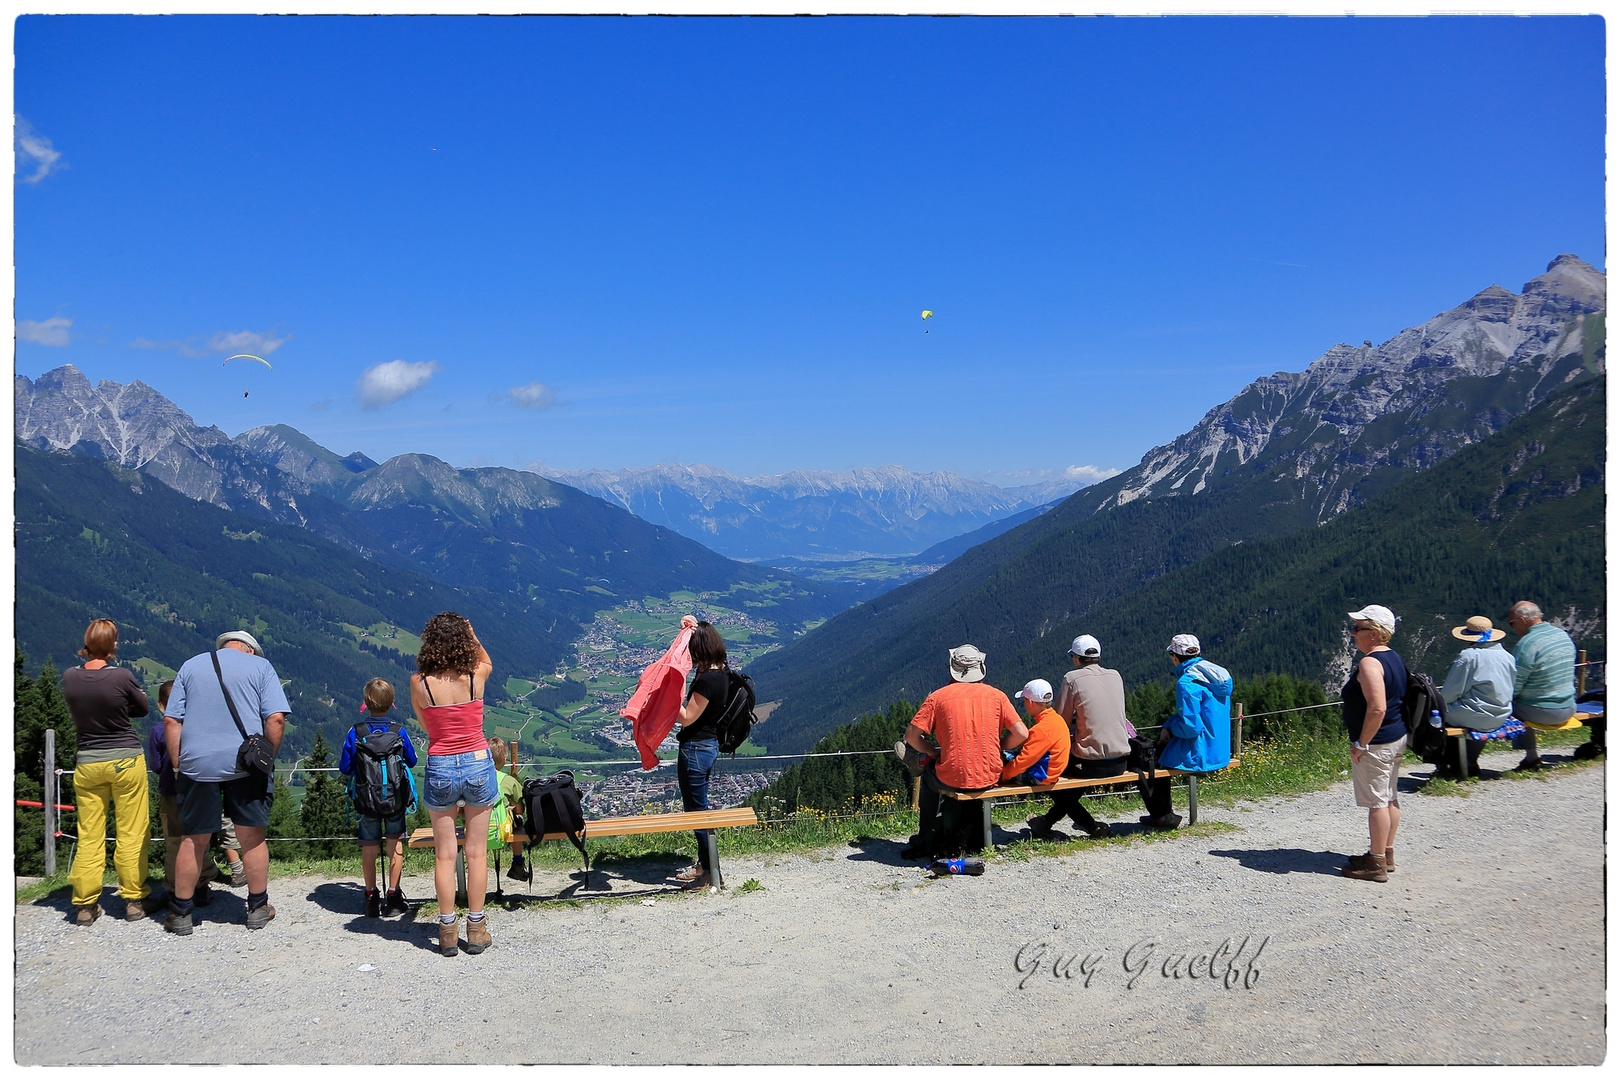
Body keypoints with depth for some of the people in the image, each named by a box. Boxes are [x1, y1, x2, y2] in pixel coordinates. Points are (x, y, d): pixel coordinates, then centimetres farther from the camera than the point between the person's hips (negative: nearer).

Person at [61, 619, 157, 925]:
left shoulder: (69, 677, -4)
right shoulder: (122, 676, -16)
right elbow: (144, 708, 0)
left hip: (87, 763, 4)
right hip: (125, 761, -3)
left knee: (89, 835, 9)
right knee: (131, 833, 5)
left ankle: (86, 905, 13)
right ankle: (134, 900, 10)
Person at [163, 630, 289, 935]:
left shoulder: (191, 666, 14)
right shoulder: (260, 666, 7)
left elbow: (171, 721, 7)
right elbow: (276, 718, -4)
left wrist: (178, 765, 10)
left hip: (197, 764, 2)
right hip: (245, 764, -2)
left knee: (194, 840, 10)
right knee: (252, 837, 8)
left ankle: (180, 913, 17)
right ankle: (258, 909, 17)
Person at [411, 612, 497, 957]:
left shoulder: (419, 682, -11)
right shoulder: (477, 675, -10)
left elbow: (424, 724, 5)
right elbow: (486, 659, 16)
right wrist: (470, 634, 9)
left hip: (440, 768, 0)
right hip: (477, 765, 0)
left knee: (445, 854, 9)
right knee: (477, 852, 9)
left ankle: (448, 931, 14)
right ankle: (476, 929, 15)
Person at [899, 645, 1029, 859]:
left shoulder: (938, 696, -2)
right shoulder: (996, 695, 1)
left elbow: (912, 735, -5)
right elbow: (1021, 734, -3)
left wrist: (932, 752, 12)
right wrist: (998, 749, 13)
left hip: (952, 780, -2)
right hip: (990, 778, 2)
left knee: (929, 775, 32)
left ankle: (927, 840, 35)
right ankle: (954, 839, 37)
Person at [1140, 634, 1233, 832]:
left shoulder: (1187, 683, -21)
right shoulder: (1218, 674, 7)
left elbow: (1190, 728, -23)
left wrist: (1171, 726, -2)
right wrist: (1169, 726, 7)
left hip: (1199, 755, -9)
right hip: (1220, 752, 9)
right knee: (1161, 748, 30)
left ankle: (1161, 815, 20)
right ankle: (1163, 812, 36)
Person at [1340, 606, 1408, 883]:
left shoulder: (1370, 663, -20)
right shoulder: (1394, 658, 10)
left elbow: (1377, 708, -29)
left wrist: (1361, 743, -20)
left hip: (1376, 743, -10)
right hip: (1397, 737, 10)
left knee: (1377, 801, -3)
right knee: (1390, 798, 17)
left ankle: (1376, 865, 3)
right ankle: (1386, 854, 27)